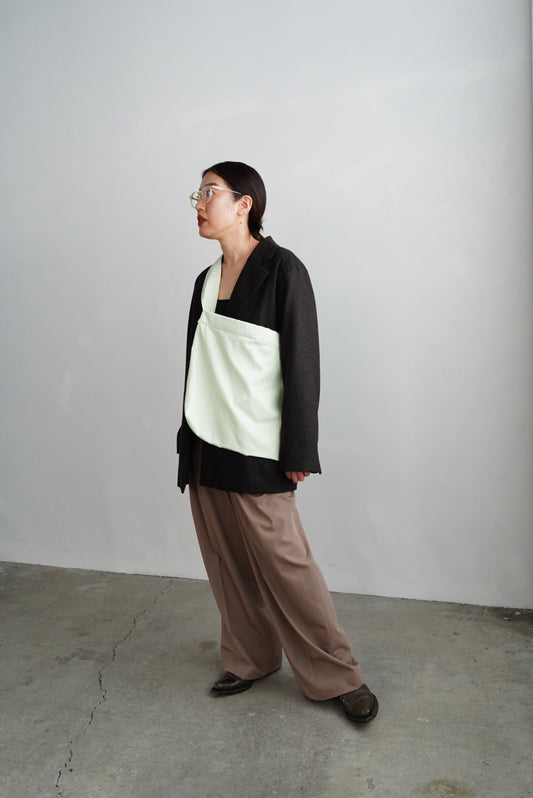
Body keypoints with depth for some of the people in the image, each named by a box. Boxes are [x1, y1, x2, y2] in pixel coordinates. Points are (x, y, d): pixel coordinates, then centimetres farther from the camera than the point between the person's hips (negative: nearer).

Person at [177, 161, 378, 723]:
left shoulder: (282, 270, -8)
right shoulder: (206, 280, 12)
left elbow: (302, 363, -11)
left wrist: (298, 453, -13)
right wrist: (188, 440, 17)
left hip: (255, 452, -7)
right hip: (204, 447, 7)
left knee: (284, 565, 0)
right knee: (227, 565, 14)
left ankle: (338, 676, 19)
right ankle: (249, 660, 34)